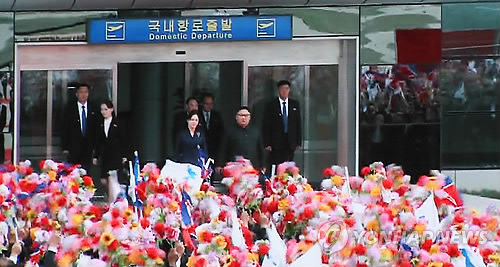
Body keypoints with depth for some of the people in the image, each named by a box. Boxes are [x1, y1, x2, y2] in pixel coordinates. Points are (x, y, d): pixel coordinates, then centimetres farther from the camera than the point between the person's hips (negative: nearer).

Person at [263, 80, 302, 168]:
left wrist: (298, 142, 6)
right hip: (276, 143, -2)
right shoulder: (271, 105, 2)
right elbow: (266, 125, 1)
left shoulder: (295, 104, 10)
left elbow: (298, 124, 11)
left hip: (290, 143, 2)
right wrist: (267, 143, -6)